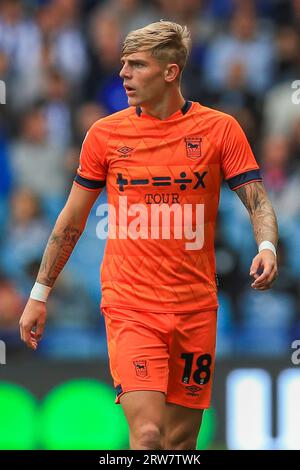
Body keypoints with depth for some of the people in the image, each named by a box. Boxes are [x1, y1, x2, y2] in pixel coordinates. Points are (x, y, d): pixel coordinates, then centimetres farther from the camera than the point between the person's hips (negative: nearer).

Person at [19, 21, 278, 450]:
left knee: (180, 441, 6)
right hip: (130, 306, -1)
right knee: (148, 434, -18)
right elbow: (72, 218, 11)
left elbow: (258, 202, -1)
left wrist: (267, 247, -23)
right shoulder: (105, 133, 3)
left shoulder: (220, 129, 0)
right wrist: (39, 295, 12)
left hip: (196, 308, 1)